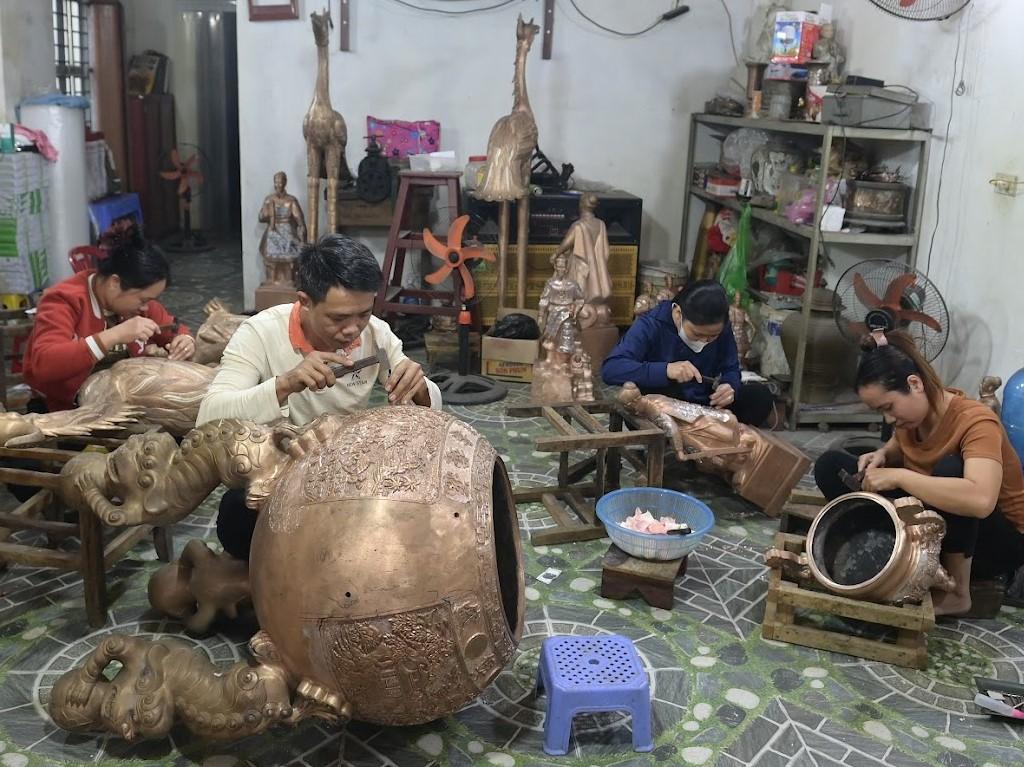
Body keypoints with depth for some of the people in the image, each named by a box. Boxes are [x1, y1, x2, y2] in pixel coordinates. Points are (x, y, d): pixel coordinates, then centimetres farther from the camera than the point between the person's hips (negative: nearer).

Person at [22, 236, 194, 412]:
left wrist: (185, 341, -12)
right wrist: (114, 336, -37)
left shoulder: (137, 297, 0)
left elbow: (174, 331, 12)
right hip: (66, 413, -6)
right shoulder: (64, 300, -18)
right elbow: (43, 364, -32)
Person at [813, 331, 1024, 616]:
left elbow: (980, 501, -46)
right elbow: (899, 448, 16)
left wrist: (898, 476, -39)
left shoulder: (976, 421, -28)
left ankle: (957, 593, -21)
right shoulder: (912, 413, -8)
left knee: (950, 468, -39)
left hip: (999, 539, -6)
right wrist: (881, 456, -8)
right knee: (831, 465, -7)